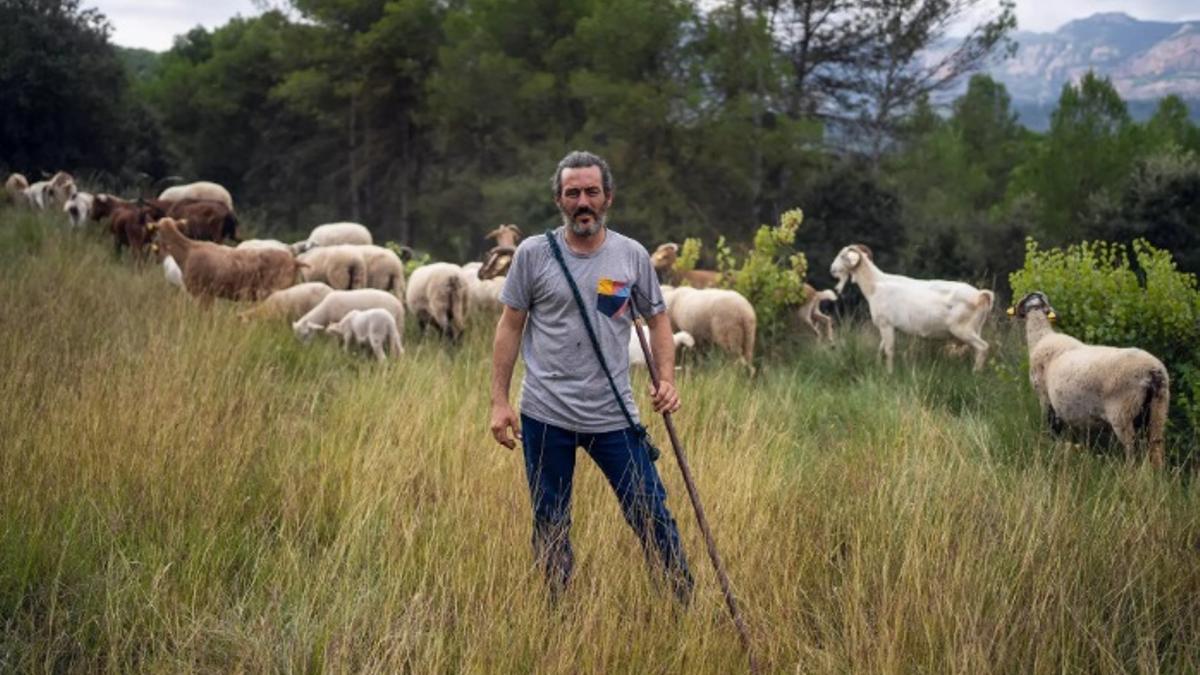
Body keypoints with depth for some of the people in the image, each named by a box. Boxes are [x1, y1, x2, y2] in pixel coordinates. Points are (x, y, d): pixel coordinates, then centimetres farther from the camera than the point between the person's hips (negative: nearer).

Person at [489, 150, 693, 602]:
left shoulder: (632, 256, 3)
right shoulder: (533, 254, -2)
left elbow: (657, 319, 11)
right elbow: (510, 327, 2)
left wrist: (666, 379, -5)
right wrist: (499, 401, -3)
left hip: (614, 415, 1)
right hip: (546, 416, 0)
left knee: (651, 514, 2)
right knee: (550, 525, 10)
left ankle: (686, 603, 15)